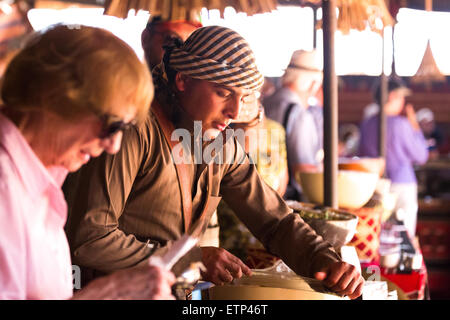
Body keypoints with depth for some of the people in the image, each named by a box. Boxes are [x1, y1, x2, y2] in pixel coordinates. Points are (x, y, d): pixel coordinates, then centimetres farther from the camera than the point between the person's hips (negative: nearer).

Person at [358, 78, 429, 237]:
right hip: (402, 184, -5)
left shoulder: (366, 124, 4)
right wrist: (415, 126, 3)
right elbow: (421, 157, -3)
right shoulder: (400, 124, -12)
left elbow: (361, 155, 14)